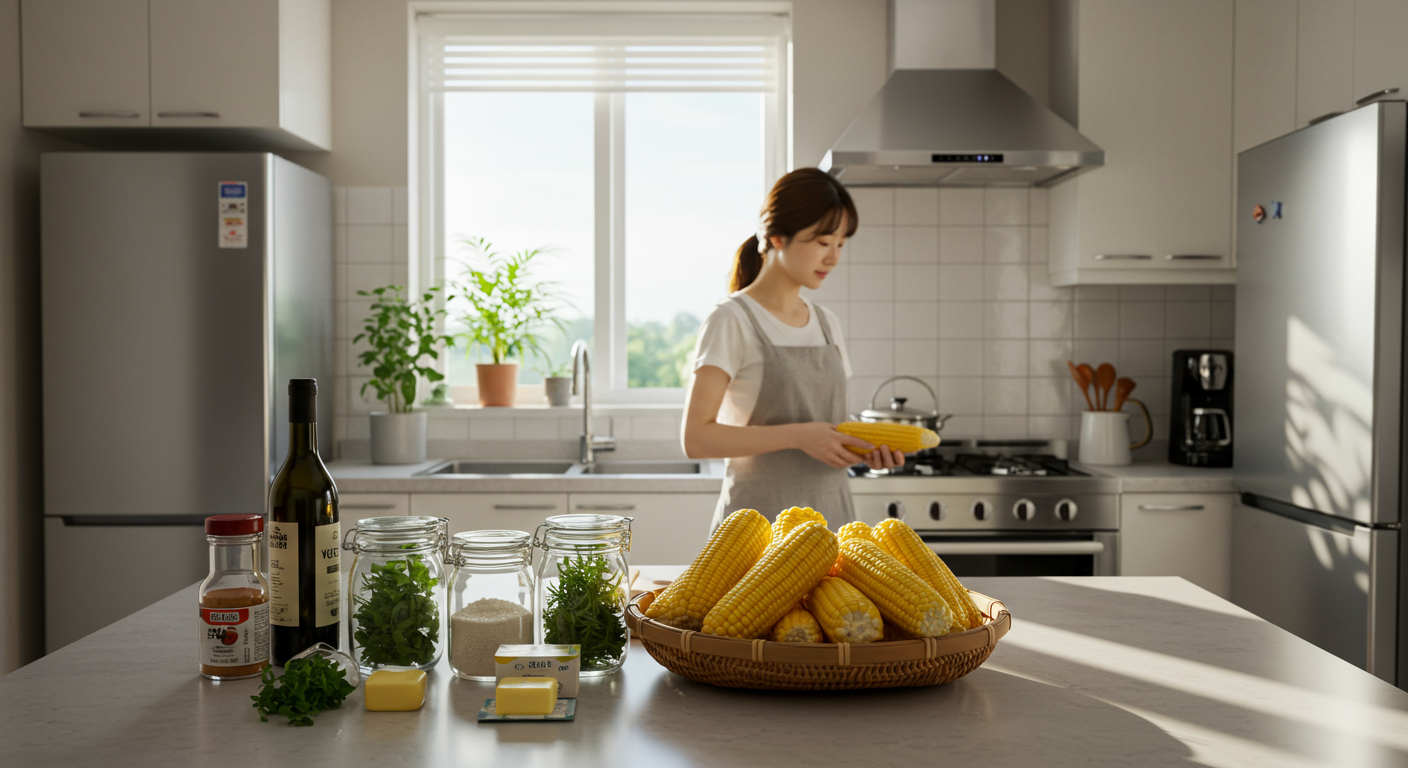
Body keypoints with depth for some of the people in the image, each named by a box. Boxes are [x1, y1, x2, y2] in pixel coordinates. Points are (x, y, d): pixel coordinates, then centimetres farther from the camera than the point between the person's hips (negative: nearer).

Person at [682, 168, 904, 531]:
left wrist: (863, 447, -3)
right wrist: (798, 436, -20)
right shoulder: (732, 320, -8)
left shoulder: (827, 325, 12)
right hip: (761, 519, -6)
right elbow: (696, 438, -15)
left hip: (832, 513, 6)